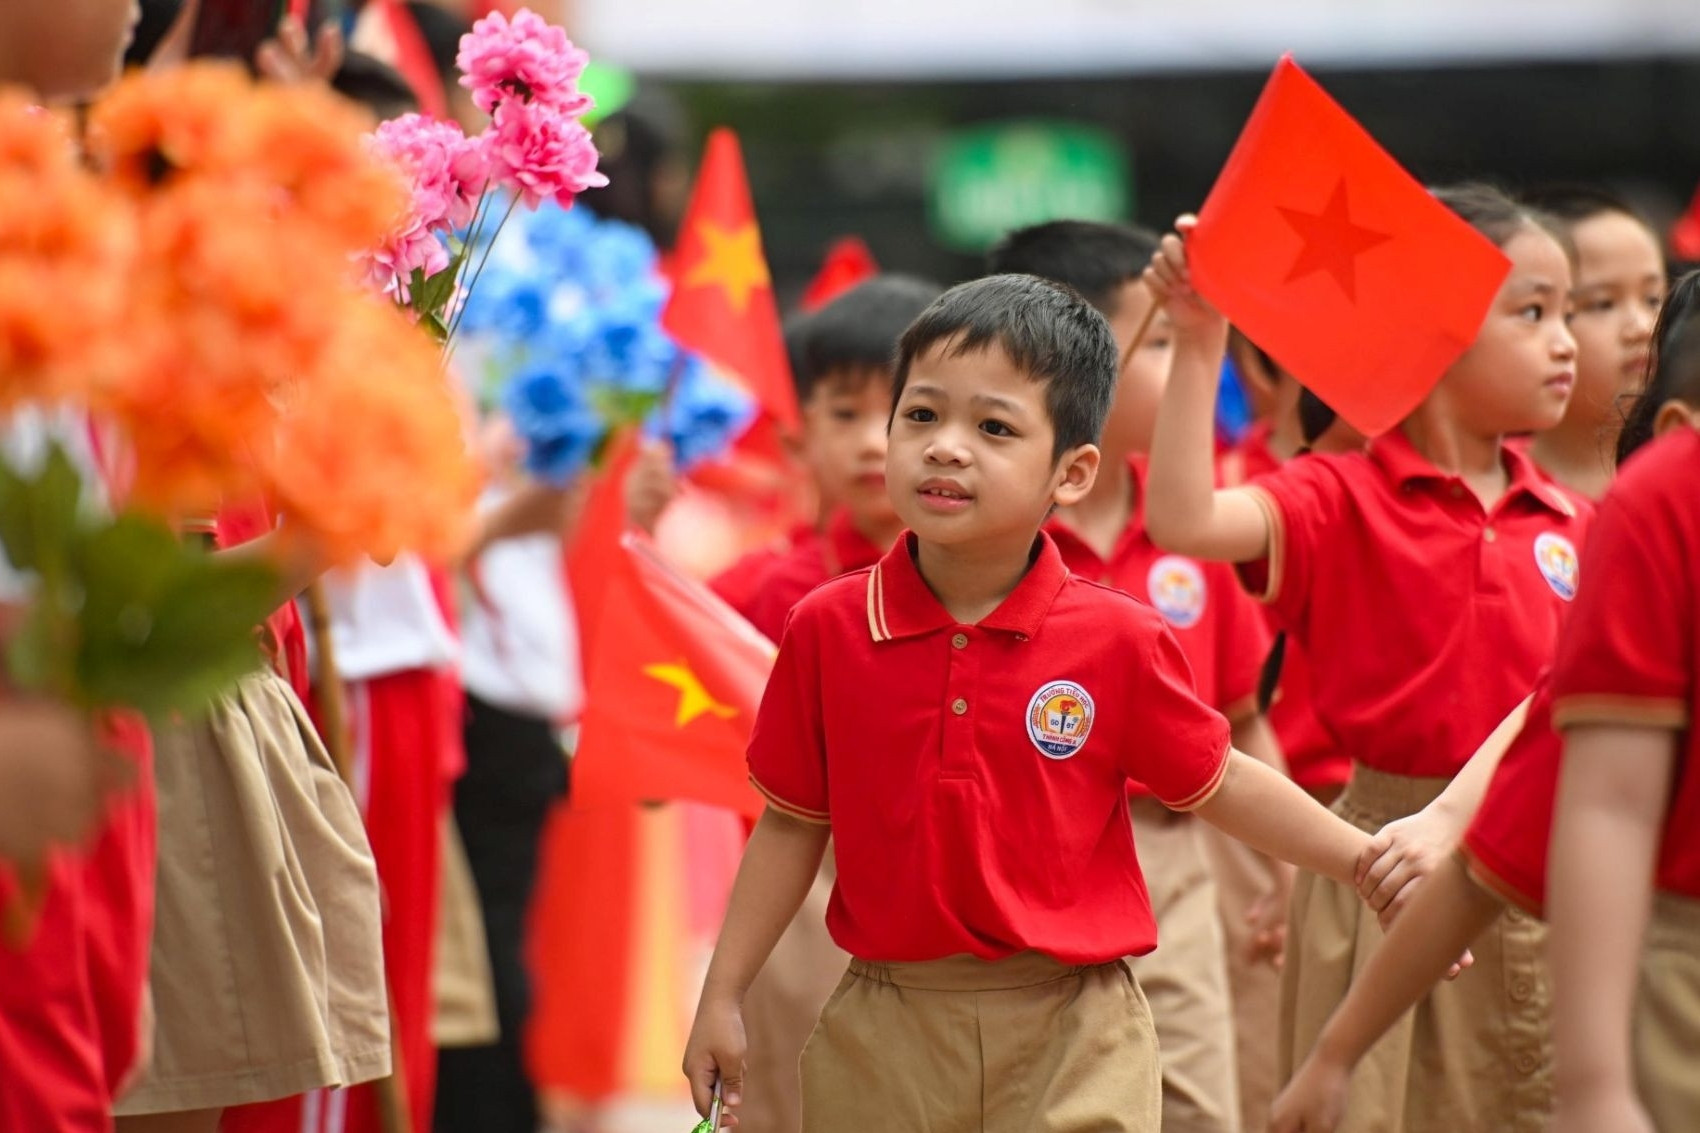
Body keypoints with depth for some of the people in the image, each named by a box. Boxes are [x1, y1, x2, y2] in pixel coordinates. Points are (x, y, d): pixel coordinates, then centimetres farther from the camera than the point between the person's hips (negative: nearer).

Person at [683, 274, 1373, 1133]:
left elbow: (1219, 785, 8)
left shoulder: (1118, 643, -5)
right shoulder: (828, 630, -1)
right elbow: (794, 823, 8)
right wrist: (722, 997, 8)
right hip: (886, 1029, 2)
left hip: (1069, 1033, -1)